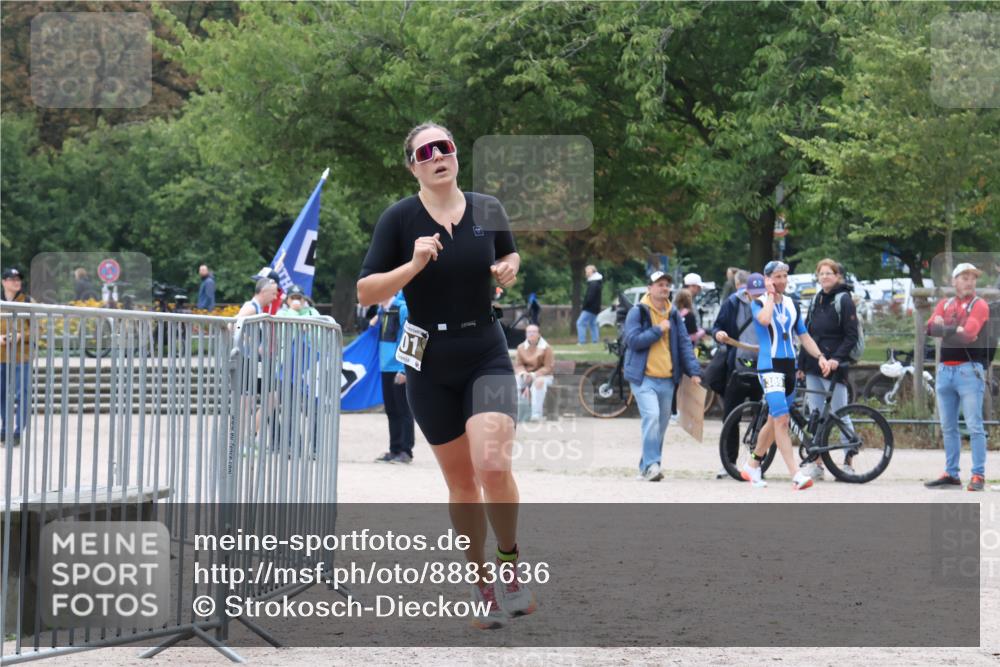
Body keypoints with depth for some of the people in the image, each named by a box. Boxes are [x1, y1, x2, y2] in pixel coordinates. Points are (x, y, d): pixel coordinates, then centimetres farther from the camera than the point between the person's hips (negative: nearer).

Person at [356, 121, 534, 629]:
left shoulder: (487, 209, 0)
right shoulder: (400, 219, -7)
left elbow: (509, 256, 19)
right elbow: (366, 292, -8)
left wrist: (509, 270, -4)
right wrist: (413, 265, -23)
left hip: (486, 354, 0)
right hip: (429, 363, 0)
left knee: (493, 464, -21)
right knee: (461, 480, 8)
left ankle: (509, 561, 3)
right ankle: (482, 582, 25)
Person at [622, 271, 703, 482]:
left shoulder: (673, 314, 12)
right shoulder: (638, 312, -3)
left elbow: (684, 344, 11)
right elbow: (634, 340, -14)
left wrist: (694, 371, 2)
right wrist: (658, 330, -13)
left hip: (667, 379, 6)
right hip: (644, 378, -6)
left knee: (661, 423, 9)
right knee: (652, 417, -21)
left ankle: (647, 466, 20)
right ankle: (651, 465, -21)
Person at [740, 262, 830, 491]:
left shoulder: (792, 305, 14)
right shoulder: (759, 303, -3)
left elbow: (804, 335, 17)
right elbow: (764, 319, -26)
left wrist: (820, 356, 4)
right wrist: (770, 294, -12)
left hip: (789, 366, 7)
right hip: (769, 366, -7)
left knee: (774, 421, 13)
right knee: (781, 420, -16)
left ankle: (752, 466, 30)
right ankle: (796, 475, -23)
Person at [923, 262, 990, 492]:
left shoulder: (979, 305, 0)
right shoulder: (944, 305, 15)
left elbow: (969, 332, -16)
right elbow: (931, 328, -2)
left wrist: (944, 329, -6)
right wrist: (956, 330, -14)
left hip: (969, 370, -6)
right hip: (945, 370, 6)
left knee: (974, 426, -8)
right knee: (948, 427, 9)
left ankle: (978, 475, -8)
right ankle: (951, 474, 15)